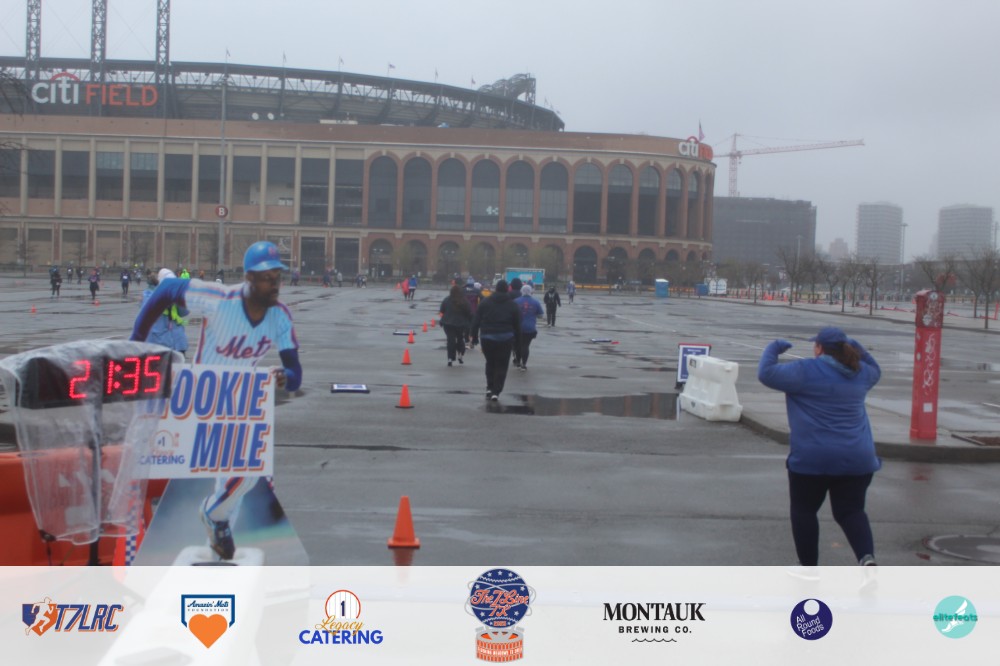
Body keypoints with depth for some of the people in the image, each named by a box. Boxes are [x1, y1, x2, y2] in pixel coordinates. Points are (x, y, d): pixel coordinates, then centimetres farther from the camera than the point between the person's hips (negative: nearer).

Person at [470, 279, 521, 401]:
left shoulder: (485, 302, 4)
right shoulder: (512, 305, 4)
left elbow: (476, 321, 2)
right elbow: (517, 325, 5)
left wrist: (474, 336, 7)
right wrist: (518, 342, 11)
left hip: (487, 338, 1)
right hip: (505, 339, -1)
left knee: (490, 363, 18)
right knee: (501, 366, 4)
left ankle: (489, 388, 14)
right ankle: (496, 392, -3)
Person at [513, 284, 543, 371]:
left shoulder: (516, 301, -5)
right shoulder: (535, 302, -3)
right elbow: (540, 315, 3)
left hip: (518, 327, 1)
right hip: (530, 328, 0)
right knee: (526, 345, 4)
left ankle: (518, 362, 23)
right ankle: (524, 364, 3)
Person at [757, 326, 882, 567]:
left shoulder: (806, 370, -9)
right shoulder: (860, 373, 11)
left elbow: (766, 373, -9)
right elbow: (874, 370, 34)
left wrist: (773, 348, 7)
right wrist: (856, 348, 30)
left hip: (813, 459, -5)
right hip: (857, 459, 5)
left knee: (804, 510, 12)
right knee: (851, 511, 11)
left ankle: (809, 566, 18)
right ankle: (867, 557, -11)